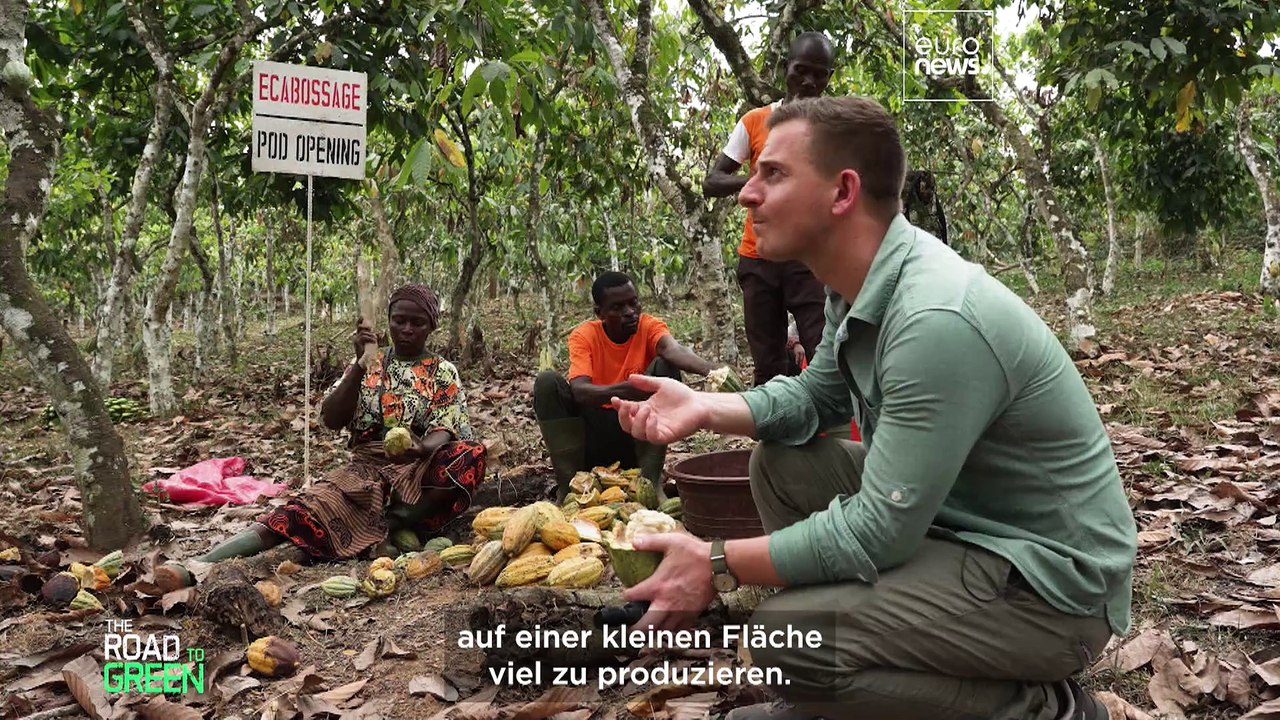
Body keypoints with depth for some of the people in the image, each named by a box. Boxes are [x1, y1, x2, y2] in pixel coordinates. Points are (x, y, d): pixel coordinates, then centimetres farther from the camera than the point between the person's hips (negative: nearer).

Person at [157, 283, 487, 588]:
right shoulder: (367, 366, 12)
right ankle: (199, 565, -42)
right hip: (366, 469, 2)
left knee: (469, 454, -33)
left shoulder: (444, 373, 7)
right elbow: (331, 420, -2)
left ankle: (393, 523, -24)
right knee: (307, 508, -27)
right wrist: (361, 363, -14)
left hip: (419, 472, -1)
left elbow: (444, 432, -8)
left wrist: (421, 448, -32)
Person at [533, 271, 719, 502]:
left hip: (638, 435, 0)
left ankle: (651, 481, -21)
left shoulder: (649, 326, -8)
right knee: (547, 381, -22)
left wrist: (709, 369, -56)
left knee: (665, 366, -22)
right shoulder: (584, 335, -10)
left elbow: (673, 349, -33)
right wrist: (624, 390, -48)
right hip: (592, 436, 0)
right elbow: (579, 391, -28)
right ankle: (567, 485, -16)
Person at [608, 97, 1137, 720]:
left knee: (788, 640, -24)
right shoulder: (859, 288, -1)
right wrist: (706, 409, -3)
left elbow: (879, 533, -27)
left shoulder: (938, 320, -30)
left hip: (1053, 578, -9)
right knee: (780, 462, 8)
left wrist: (717, 564, -17)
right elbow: (814, 398, 15)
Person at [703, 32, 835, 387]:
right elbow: (711, 183, 2)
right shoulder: (755, 121, 7)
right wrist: (756, 180, -17)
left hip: (812, 259, -2)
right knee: (768, 367, 6)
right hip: (758, 259, 2)